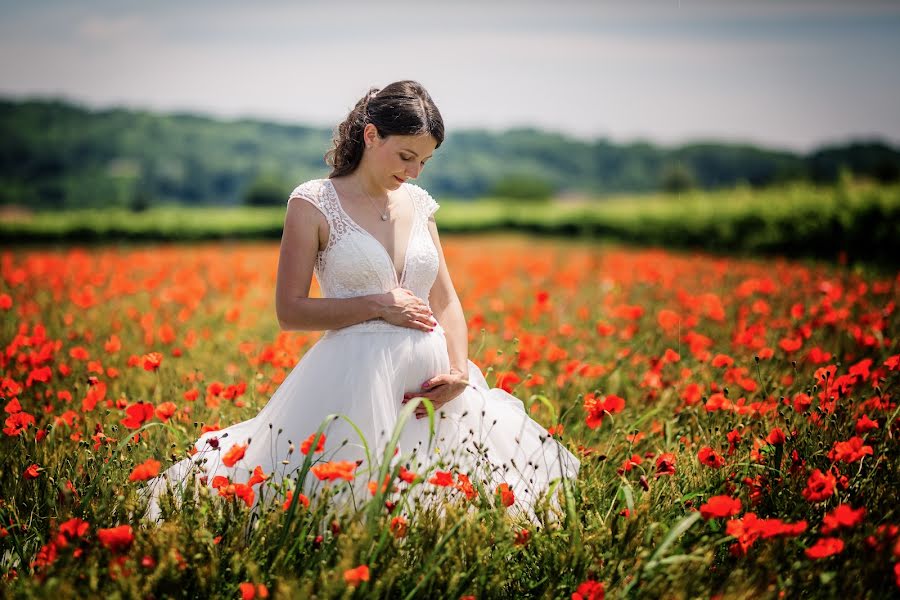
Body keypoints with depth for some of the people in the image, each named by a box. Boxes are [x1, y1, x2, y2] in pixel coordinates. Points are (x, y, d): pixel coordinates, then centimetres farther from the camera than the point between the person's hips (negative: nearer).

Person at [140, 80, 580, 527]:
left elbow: (446, 301, 13)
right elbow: (289, 312, -5)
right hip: (354, 381, -5)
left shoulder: (417, 203, 13)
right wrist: (378, 306, -12)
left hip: (430, 383, 5)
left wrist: (460, 372, -5)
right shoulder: (314, 202, -3)